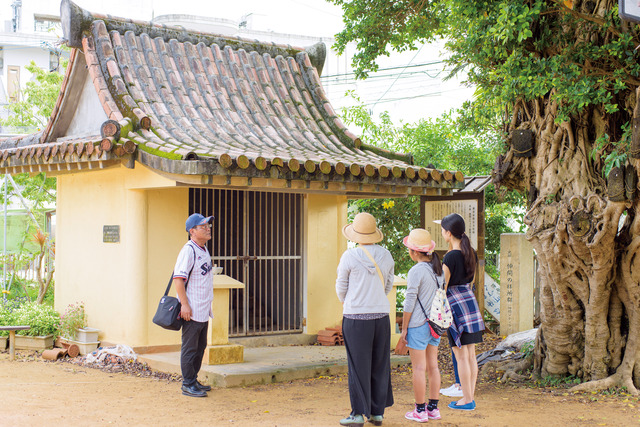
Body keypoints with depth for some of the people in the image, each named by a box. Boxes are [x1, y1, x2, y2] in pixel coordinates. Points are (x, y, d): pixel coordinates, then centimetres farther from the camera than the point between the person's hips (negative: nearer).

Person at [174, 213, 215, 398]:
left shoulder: (204, 249, 14)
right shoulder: (188, 250, -15)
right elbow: (178, 278, -21)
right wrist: (184, 304, -24)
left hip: (204, 311, 9)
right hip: (191, 311, -9)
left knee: (200, 347, 16)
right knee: (190, 348, -2)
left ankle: (193, 381, 25)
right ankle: (188, 385, 5)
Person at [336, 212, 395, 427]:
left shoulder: (350, 256, -10)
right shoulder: (386, 256, 1)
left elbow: (341, 288, 0)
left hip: (356, 318, -4)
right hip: (381, 316, 4)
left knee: (358, 366, 2)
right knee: (379, 365, 11)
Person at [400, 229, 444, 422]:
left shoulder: (416, 271, -16)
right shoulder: (438, 270, 8)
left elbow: (410, 303, -15)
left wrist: (404, 328, -8)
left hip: (418, 325, -8)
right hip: (435, 324, 8)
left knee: (419, 368, 0)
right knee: (432, 366, 13)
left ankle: (420, 411, 5)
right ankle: (433, 408, 18)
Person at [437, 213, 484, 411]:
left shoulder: (450, 257, -16)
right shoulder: (471, 253, 7)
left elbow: (442, 286, -13)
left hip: (456, 305, -8)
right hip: (471, 301, 8)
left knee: (461, 356, -1)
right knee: (471, 354, 11)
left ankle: (467, 400, 4)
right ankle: (471, 397, 17)